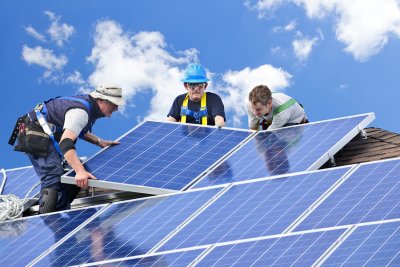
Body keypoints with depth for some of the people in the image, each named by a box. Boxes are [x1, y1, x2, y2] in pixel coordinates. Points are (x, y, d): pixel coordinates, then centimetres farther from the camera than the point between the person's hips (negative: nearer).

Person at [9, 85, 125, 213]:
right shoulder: (81, 112, -27)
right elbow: (65, 142, -40)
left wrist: (99, 141, 11)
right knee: (54, 180, -23)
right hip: (36, 138, -11)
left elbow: (79, 130, 25)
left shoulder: (88, 105, 6)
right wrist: (80, 171, -51)